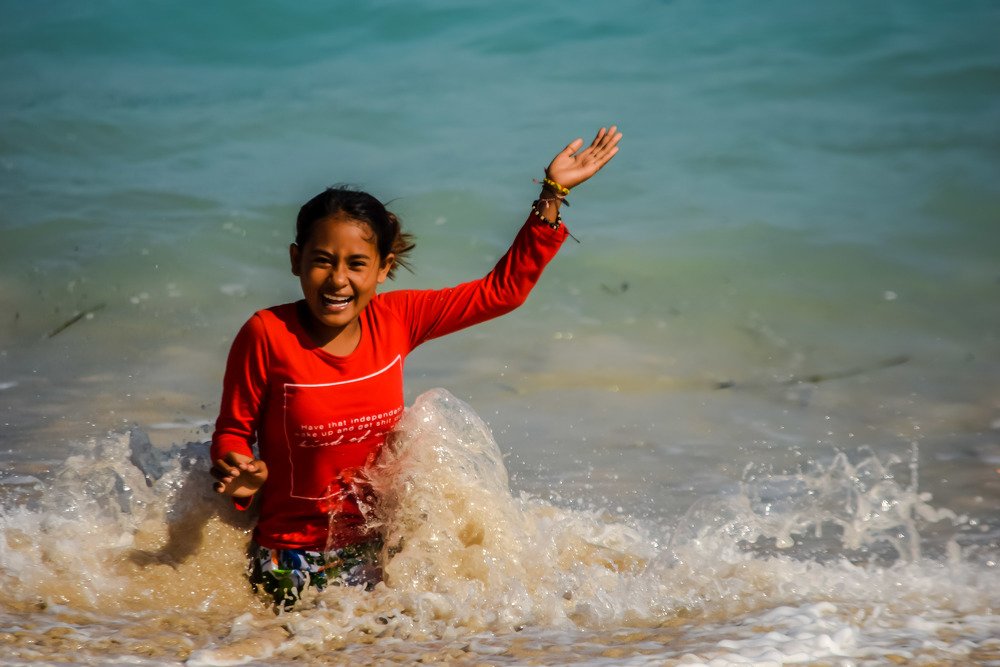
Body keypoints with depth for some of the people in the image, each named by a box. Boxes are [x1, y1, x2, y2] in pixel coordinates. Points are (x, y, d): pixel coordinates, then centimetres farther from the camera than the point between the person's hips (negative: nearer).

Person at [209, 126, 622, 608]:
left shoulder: (394, 320, -4)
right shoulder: (267, 335, -15)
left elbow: (503, 289, 3)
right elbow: (233, 430, -4)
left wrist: (553, 194, 0)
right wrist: (240, 475, -27)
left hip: (374, 550, 4)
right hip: (292, 560, -3)